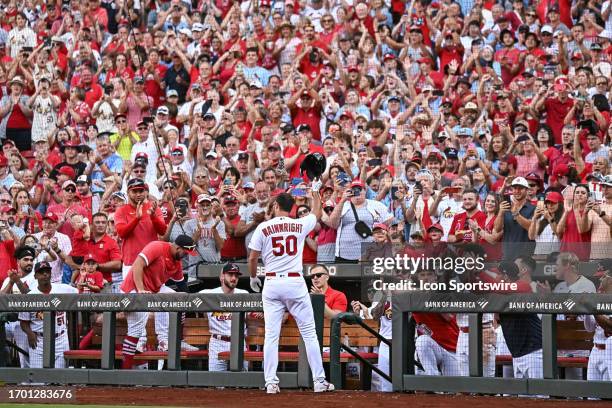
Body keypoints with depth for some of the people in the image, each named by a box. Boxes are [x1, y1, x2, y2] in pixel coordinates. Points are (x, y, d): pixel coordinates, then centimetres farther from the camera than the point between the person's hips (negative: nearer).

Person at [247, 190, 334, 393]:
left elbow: (252, 257, 2)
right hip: (295, 283, 0)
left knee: (271, 335, 2)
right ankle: (319, 380, 2)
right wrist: (315, 191, 39)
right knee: (309, 333, 4)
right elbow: (317, 213, 23)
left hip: (272, 284, 0)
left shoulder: (263, 228, -1)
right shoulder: (300, 225, 3)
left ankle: (271, 382, -3)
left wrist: (253, 278, 19)